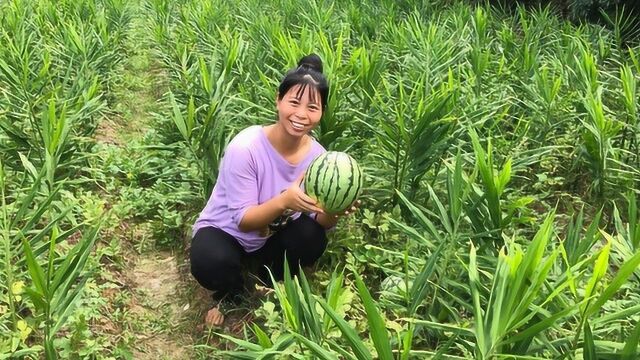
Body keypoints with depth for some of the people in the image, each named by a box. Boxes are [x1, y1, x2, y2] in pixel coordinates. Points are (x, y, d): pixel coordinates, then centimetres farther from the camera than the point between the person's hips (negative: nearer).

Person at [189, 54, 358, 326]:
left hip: (272, 237, 4)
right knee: (211, 264, -35)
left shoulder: (318, 156, -16)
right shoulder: (246, 147, -30)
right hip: (225, 231, -3)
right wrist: (284, 201, -46)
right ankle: (229, 293, 4)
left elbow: (320, 221, -12)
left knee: (312, 237, -27)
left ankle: (269, 285, 6)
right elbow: (243, 220, -28)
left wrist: (333, 212, -37)